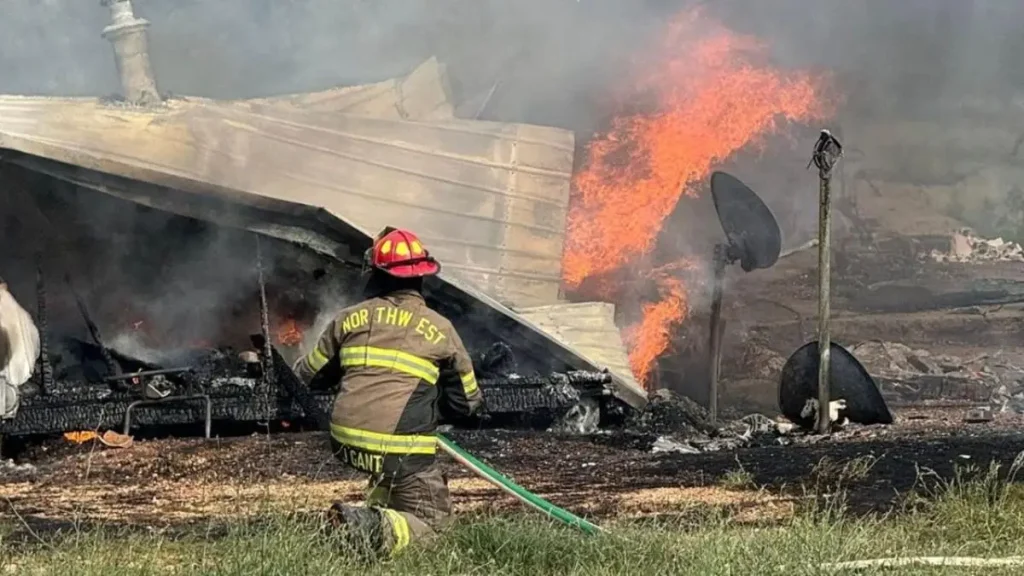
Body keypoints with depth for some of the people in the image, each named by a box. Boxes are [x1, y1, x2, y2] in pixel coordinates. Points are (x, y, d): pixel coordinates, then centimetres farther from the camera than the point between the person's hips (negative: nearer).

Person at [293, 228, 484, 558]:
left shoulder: (350, 319, 9)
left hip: (347, 444, 4)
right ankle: (381, 529, -16)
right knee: (434, 517, 11)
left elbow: (307, 377, 21)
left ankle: (380, 508, 21)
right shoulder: (439, 329, 5)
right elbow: (468, 403, 13)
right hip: (403, 452, -4)